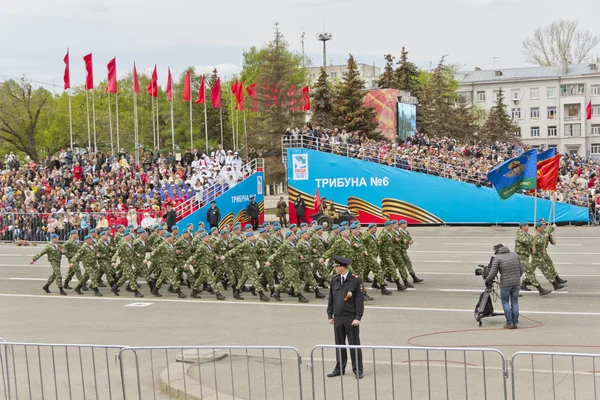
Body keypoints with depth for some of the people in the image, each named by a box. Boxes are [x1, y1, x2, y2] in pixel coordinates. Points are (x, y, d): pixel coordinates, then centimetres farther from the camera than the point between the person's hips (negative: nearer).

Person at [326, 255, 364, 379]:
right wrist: (330, 315, 9)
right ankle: (339, 368, 22)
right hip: (338, 318, 5)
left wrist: (358, 317, -11)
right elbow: (331, 298, 12)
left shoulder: (355, 280, -8)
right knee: (339, 344, 11)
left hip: (351, 318, -5)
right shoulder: (334, 280, 6)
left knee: (354, 344, 3)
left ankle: (358, 370, 11)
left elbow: (359, 299, -7)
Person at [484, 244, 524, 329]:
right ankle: (515, 323, 13)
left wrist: (487, 281, 9)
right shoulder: (515, 255, 12)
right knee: (514, 302, 12)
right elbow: (521, 270, 13)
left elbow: (493, 273, -7)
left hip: (505, 284, -5)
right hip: (516, 283, 5)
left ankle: (509, 323, 4)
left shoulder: (497, 258, -4)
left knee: (505, 302, 9)